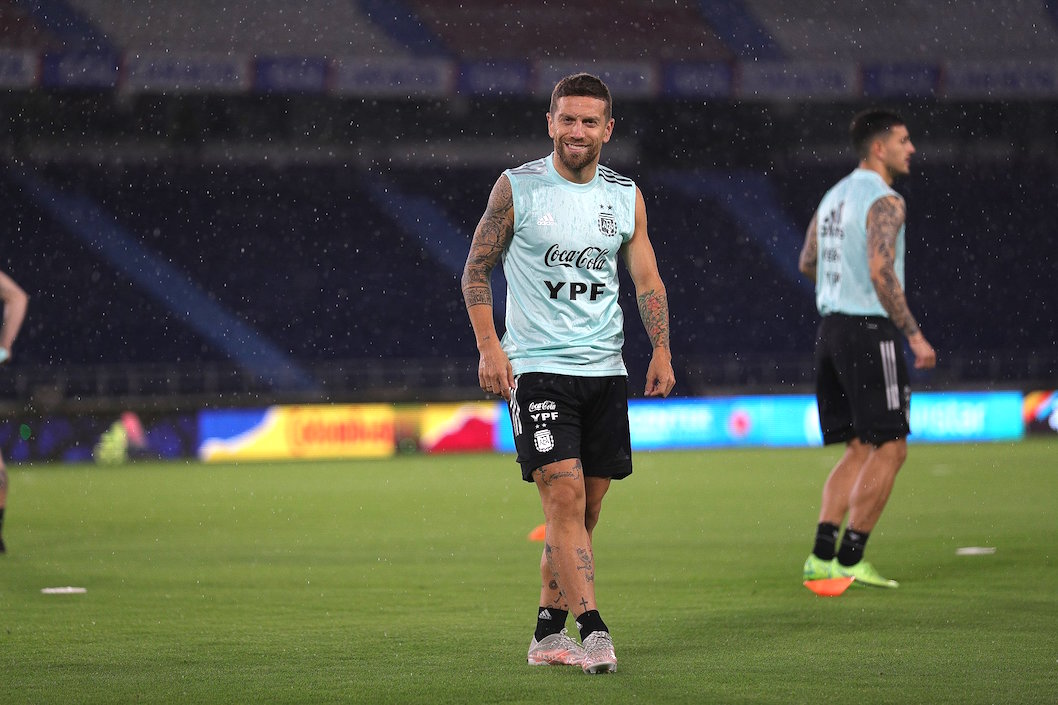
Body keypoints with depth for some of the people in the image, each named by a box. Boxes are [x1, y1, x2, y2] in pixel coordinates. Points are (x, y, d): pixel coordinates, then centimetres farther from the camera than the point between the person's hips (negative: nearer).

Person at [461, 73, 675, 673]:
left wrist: (661, 351, -3)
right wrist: (488, 346, -8)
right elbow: (477, 268, 2)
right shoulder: (516, 188, -2)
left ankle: (548, 633, 18)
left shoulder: (627, 197, 8)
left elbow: (647, 280, 11)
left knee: (585, 511, 7)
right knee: (565, 494, -16)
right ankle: (593, 630, -20)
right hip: (536, 368, -4)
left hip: (605, 370, 4)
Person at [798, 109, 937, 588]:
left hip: (831, 329, 9)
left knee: (860, 450, 13)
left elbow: (807, 264, 22)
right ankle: (849, 559, -4)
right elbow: (881, 274, -21)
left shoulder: (835, 196, 15)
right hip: (870, 330, -9)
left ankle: (822, 556, 2)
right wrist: (914, 334, -18)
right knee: (890, 448, -1)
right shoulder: (884, 201, -12)